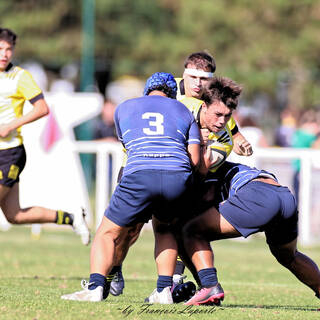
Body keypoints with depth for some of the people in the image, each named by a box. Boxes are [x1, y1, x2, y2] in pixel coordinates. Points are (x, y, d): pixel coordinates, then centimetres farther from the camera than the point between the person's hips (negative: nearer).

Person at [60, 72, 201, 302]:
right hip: (178, 178, 2)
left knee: (108, 234, 10)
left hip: (139, 177, -2)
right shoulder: (184, 111, 25)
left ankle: (96, 286, -12)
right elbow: (195, 159, 15)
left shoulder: (124, 108, 25)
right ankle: (164, 288, 14)